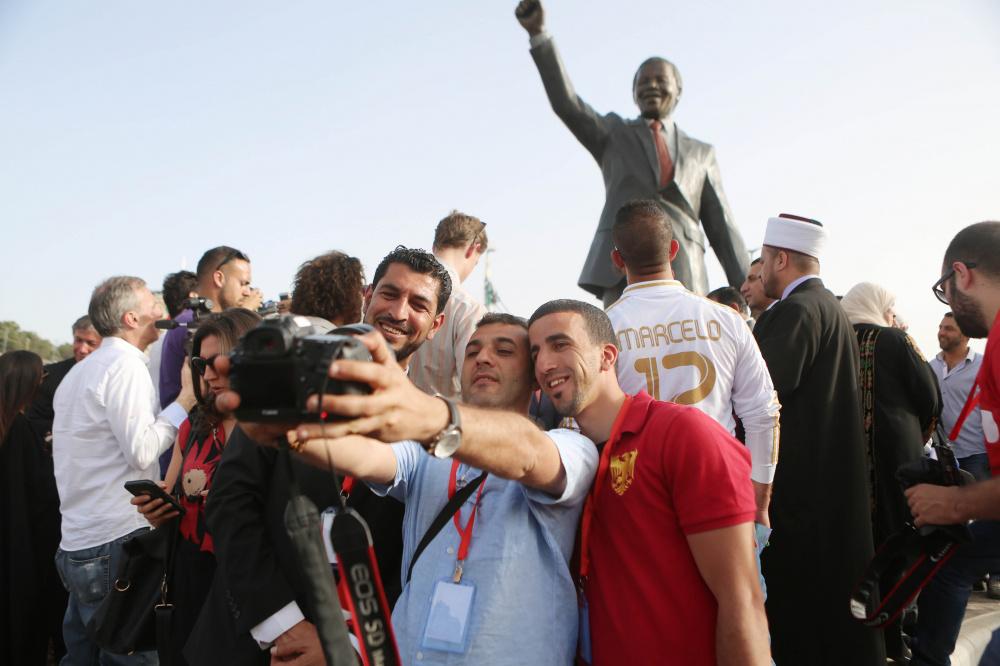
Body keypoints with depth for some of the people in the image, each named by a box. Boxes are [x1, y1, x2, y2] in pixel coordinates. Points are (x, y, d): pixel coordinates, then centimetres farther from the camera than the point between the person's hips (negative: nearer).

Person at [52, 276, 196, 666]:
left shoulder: (80, 371, 16)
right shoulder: (126, 364, -12)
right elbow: (142, 450, -18)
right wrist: (185, 400, -11)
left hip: (77, 542, 9)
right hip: (117, 539, -9)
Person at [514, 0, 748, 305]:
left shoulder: (701, 153, 22)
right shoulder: (613, 133, 19)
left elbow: (721, 228, 16)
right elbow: (566, 103, 3)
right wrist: (538, 33, -9)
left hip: (684, 279, 2)